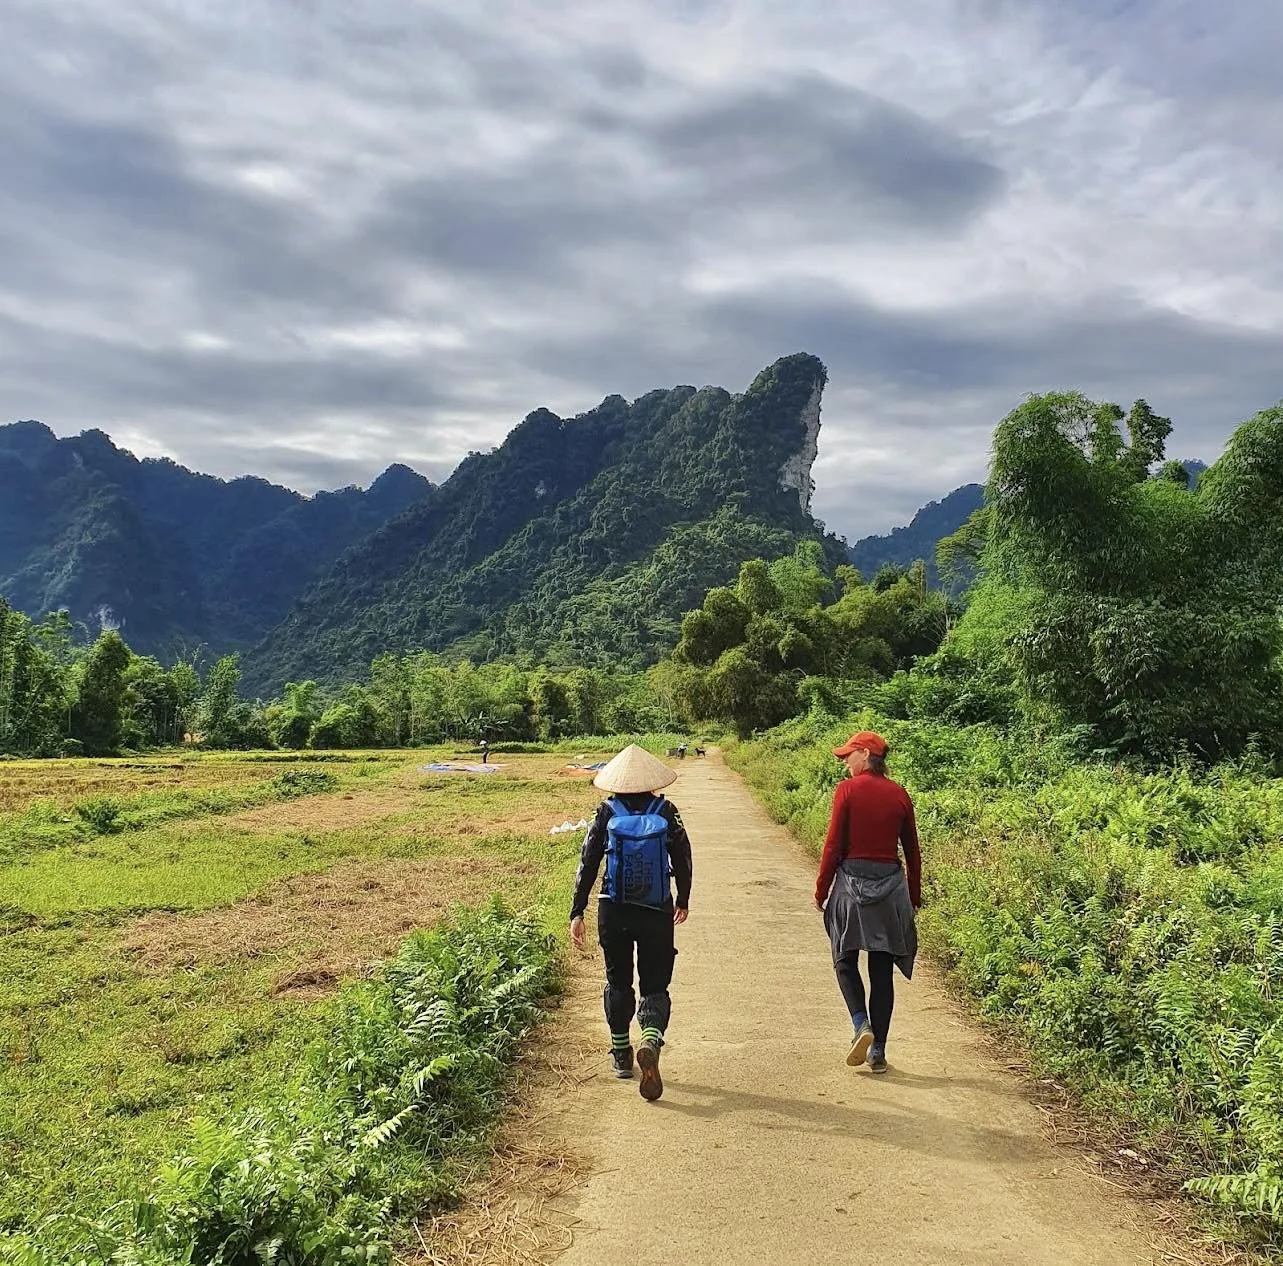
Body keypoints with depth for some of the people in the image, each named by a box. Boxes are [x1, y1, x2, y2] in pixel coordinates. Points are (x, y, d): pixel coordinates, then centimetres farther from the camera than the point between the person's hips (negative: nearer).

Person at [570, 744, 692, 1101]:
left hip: (613, 912, 1)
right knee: (655, 986, 7)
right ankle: (650, 1041, -21)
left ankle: (621, 1055, 30)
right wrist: (683, 902, 19)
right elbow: (683, 860, 4)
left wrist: (577, 913, -1)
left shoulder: (606, 812, -3)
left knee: (618, 982, 19)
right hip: (657, 914, -1)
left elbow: (588, 864, -5)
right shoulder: (666, 811, -2)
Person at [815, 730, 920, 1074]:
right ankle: (878, 1051, 13)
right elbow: (912, 851, 10)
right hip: (890, 885, 4)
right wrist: (914, 896, 20)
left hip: (851, 882, -4)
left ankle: (862, 1026, -7)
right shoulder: (899, 794, 4)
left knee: (845, 960, 14)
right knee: (882, 971, 10)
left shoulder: (847, 790, -9)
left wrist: (821, 890, 1)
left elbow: (833, 845, -9)